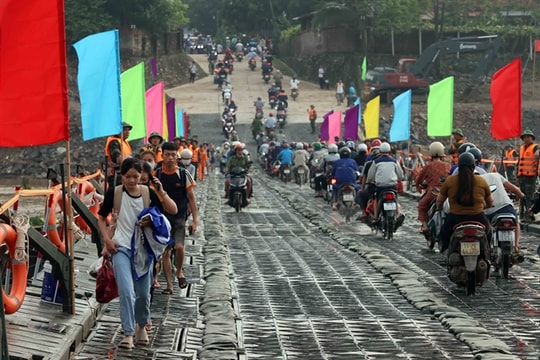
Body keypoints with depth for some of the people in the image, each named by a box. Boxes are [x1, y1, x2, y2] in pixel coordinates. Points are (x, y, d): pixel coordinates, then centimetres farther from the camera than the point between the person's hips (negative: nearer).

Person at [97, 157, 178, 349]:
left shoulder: (148, 193, -1)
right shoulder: (114, 193, -4)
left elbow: (173, 210, -7)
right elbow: (101, 218, 6)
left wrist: (161, 191, -18)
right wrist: (107, 240, -5)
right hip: (121, 248, -2)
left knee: (143, 293, 10)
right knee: (126, 292, -14)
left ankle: (141, 326, 35)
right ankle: (128, 333, -6)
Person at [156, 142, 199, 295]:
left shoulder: (184, 175, -3)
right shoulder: (156, 175, 0)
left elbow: (191, 198, 1)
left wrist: (195, 220, -3)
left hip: (180, 217, -2)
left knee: (179, 246, -20)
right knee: (165, 252, 2)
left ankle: (179, 272, 8)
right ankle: (169, 285, 10)